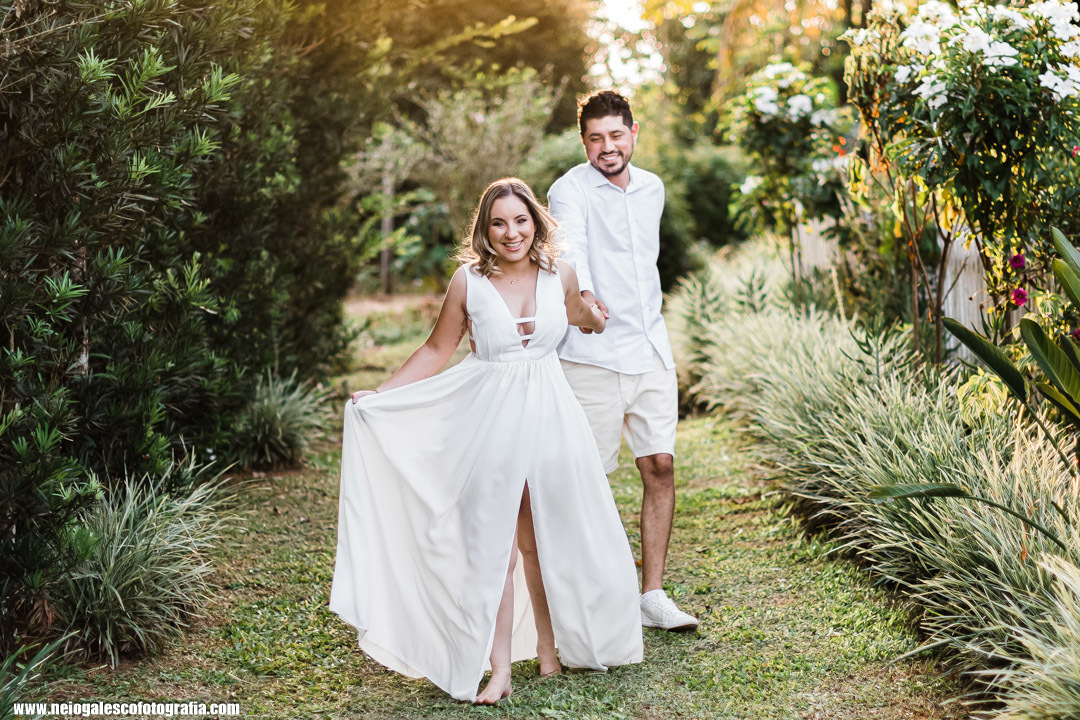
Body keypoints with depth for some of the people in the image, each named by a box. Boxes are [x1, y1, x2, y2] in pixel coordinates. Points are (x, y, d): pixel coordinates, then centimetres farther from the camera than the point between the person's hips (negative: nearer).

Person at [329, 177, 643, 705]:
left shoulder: (559, 275, 2)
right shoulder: (469, 281, -4)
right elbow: (436, 351, 4)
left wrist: (602, 323, 42)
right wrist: (377, 396, -2)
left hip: (549, 418, 2)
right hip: (490, 422, -2)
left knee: (546, 539, 8)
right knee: (495, 544, -1)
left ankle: (550, 651, 24)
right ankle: (499, 670, 4)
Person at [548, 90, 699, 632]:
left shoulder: (652, 189, 13)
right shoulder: (571, 189, -9)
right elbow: (571, 246, -30)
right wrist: (584, 294, -49)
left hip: (651, 349, 6)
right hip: (592, 357, -5)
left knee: (660, 466, 2)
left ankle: (652, 596, 11)